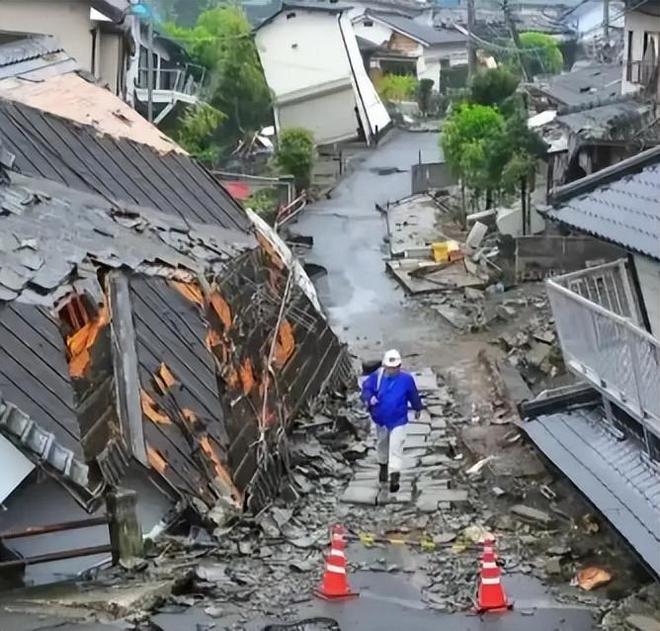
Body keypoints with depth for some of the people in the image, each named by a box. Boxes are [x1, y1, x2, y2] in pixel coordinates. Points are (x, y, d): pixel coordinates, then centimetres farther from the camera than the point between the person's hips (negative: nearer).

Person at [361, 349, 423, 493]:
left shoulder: (406, 379, -12)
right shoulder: (377, 376, -12)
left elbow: (413, 395, 3)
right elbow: (366, 387, -5)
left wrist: (417, 408, 18)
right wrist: (369, 398, -28)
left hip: (398, 420, -3)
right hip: (381, 418, 3)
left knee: (396, 447, -12)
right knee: (382, 443, 24)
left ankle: (394, 476, -13)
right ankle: (383, 465, 49)